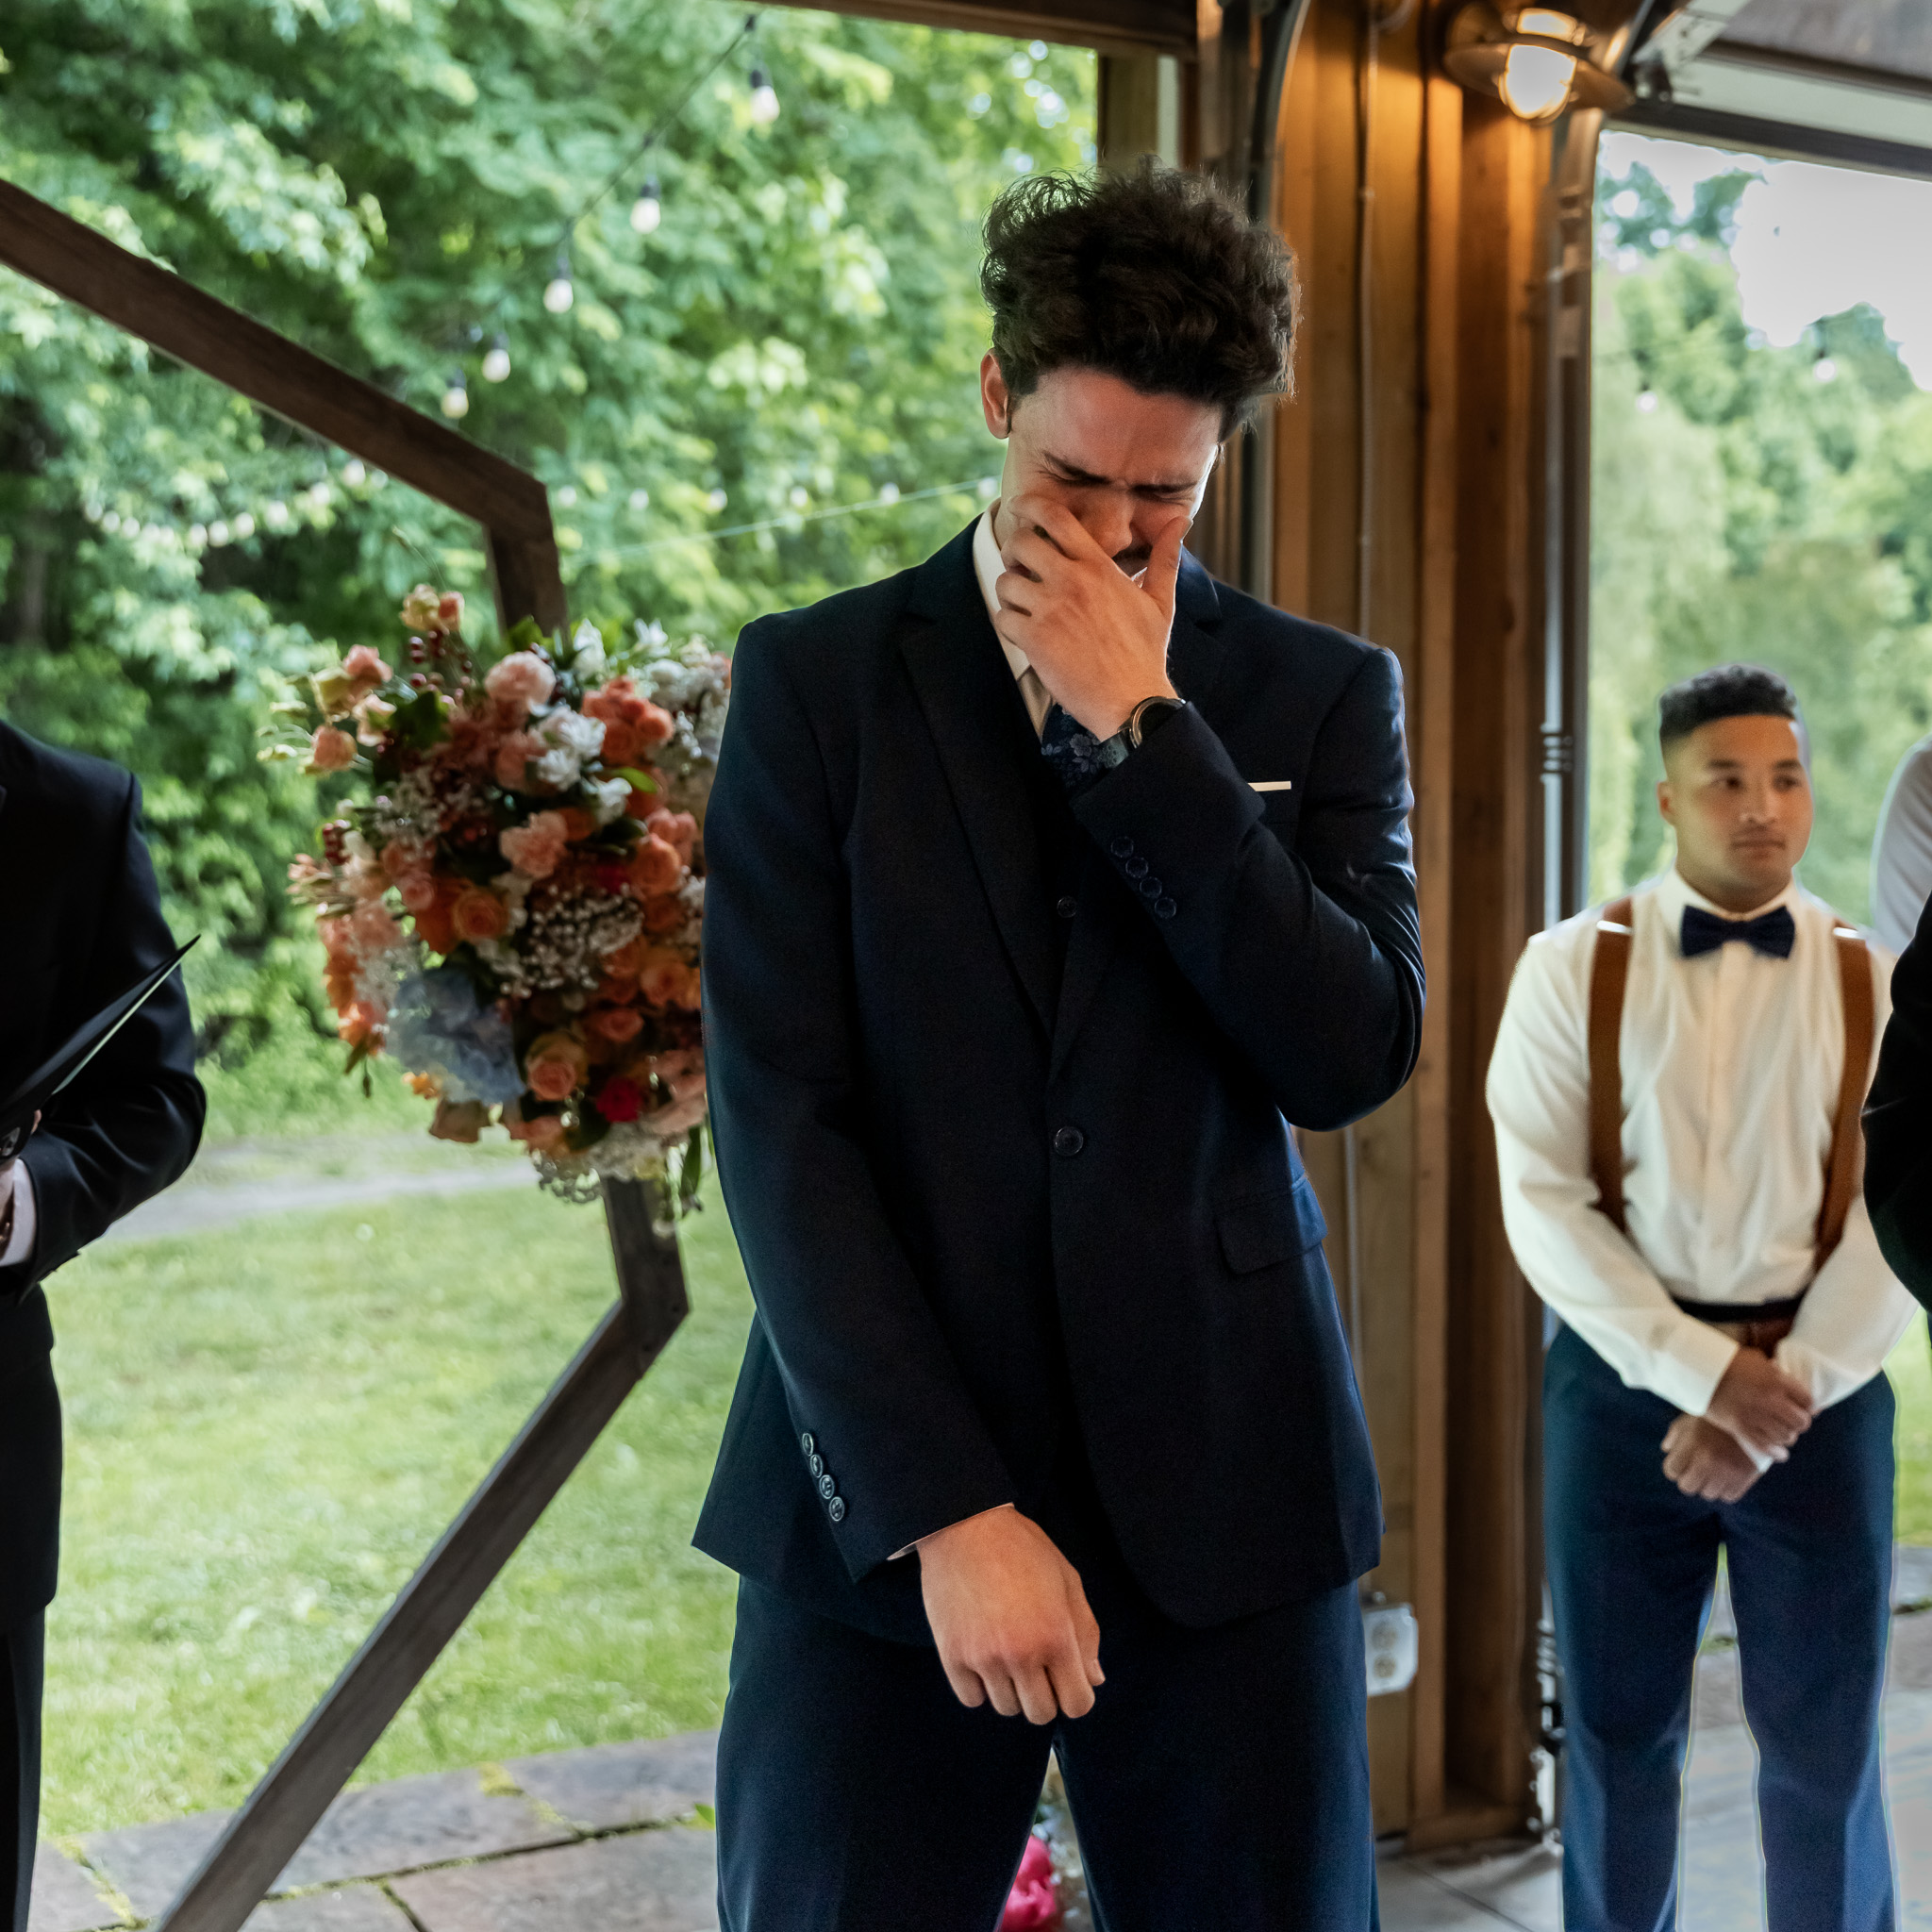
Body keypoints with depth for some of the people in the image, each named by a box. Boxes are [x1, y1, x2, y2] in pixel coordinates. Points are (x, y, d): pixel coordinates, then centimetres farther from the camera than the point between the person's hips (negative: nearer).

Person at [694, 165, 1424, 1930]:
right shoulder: (815, 681, 2)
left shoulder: (1320, 695, 7)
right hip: (883, 1499, -1)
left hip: (1222, 1495, 1)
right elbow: (776, 1116, -5)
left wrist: (1139, 726, -11)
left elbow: (1356, 1054, -7)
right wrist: (945, 1511, -11)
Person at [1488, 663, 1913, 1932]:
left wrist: (1777, 1401, -14)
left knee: (1826, 1738, 8)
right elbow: (1543, 1201, -8)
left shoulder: (1877, 986, 2)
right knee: (1618, 1728, 10)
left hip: (1821, 1388, 1)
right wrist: (1705, 1371, -16)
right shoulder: (1575, 970, -1)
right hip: (1623, 1377, 0)